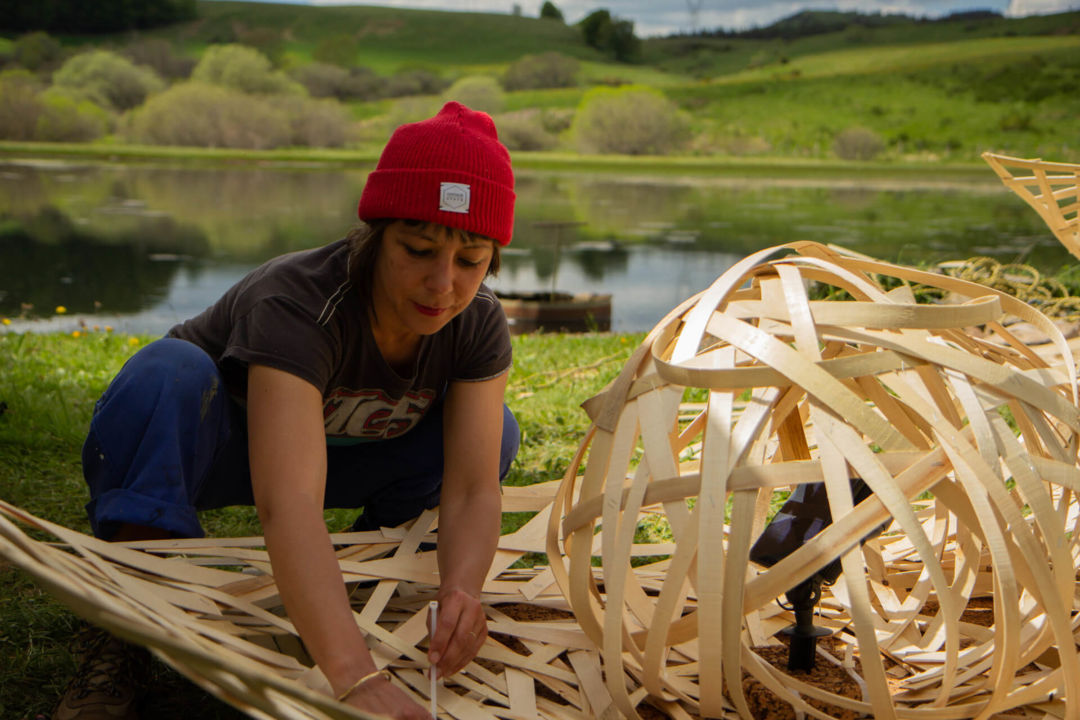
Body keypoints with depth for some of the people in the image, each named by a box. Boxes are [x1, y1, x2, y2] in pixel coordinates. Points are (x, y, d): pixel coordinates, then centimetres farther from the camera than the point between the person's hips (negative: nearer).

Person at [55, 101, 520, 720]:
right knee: (169, 368, -38)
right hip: (191, 448, -4)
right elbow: (288, 505, -51)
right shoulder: (296, 304, -38)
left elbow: (473, 487, -25)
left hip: (328, 452, 5)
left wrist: (460, 590, -47)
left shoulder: (478, 326, -19)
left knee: (495, 434, -17)